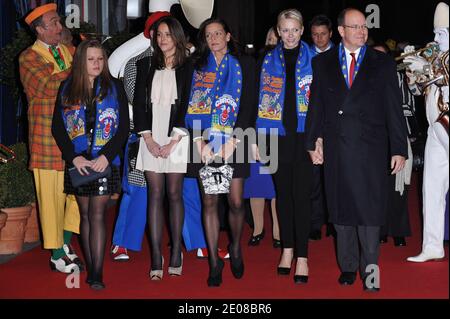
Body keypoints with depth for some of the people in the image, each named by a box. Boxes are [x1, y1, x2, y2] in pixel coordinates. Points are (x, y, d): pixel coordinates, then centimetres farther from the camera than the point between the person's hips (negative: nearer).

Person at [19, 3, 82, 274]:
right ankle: (57, 255, 11)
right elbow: (50, 86, -18)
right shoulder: (29, 58, -4)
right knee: (52, 196, 0)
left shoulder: (68, 52, 15)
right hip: (47, 137, -5)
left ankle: (66, 244, 24)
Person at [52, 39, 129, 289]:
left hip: (104, 162, -2)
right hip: (78, 162, 2)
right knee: (85, 214, 7)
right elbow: (57, 127, 4)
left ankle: (97, 274, -8)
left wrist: (105, 156, -13)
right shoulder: (67, 89, 6)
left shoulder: (114, 88, 2)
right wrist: (73, 157, -8)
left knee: (97, 214, -8)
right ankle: (90, 269, 14)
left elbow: (123, 127, -1)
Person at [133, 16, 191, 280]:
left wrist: (173, 142, -10)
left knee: (174, 194, 1)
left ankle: (176, 253, 9)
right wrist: (149, 139, -4)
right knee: (155, 194, 0)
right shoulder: (146, 67, 12)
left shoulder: (188, 69, 3)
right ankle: (157, 258, 0)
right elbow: (139, 104, 7)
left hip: (176, 138, -2)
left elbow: (188, 107, -3)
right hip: (151, 138, 2)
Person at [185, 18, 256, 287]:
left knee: (236, 202, -2)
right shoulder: (197, 67, 11)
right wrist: (199, 141, -8)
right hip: (205, 144, 1)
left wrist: (234, 140, -10)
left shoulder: (244, 64, 7)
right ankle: (214, 261, 10)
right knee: (210, 203, 2)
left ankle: (236, 249, 24)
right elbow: (190, 106, 5)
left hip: (234, 144, -1)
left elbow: (249, 106, 0)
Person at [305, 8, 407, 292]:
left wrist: (399, 149, -2)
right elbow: (316, 106, 9)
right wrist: (314, 142, 2)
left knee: (370, 210, -4)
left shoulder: (383, 63, 6)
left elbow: (394, 109, 3)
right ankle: (348, 266, 21)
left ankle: (370, 268, 7)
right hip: (336, 148, 2)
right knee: (341, 209, 8)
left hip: (371, 148, -1)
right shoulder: (323, 63, 9)